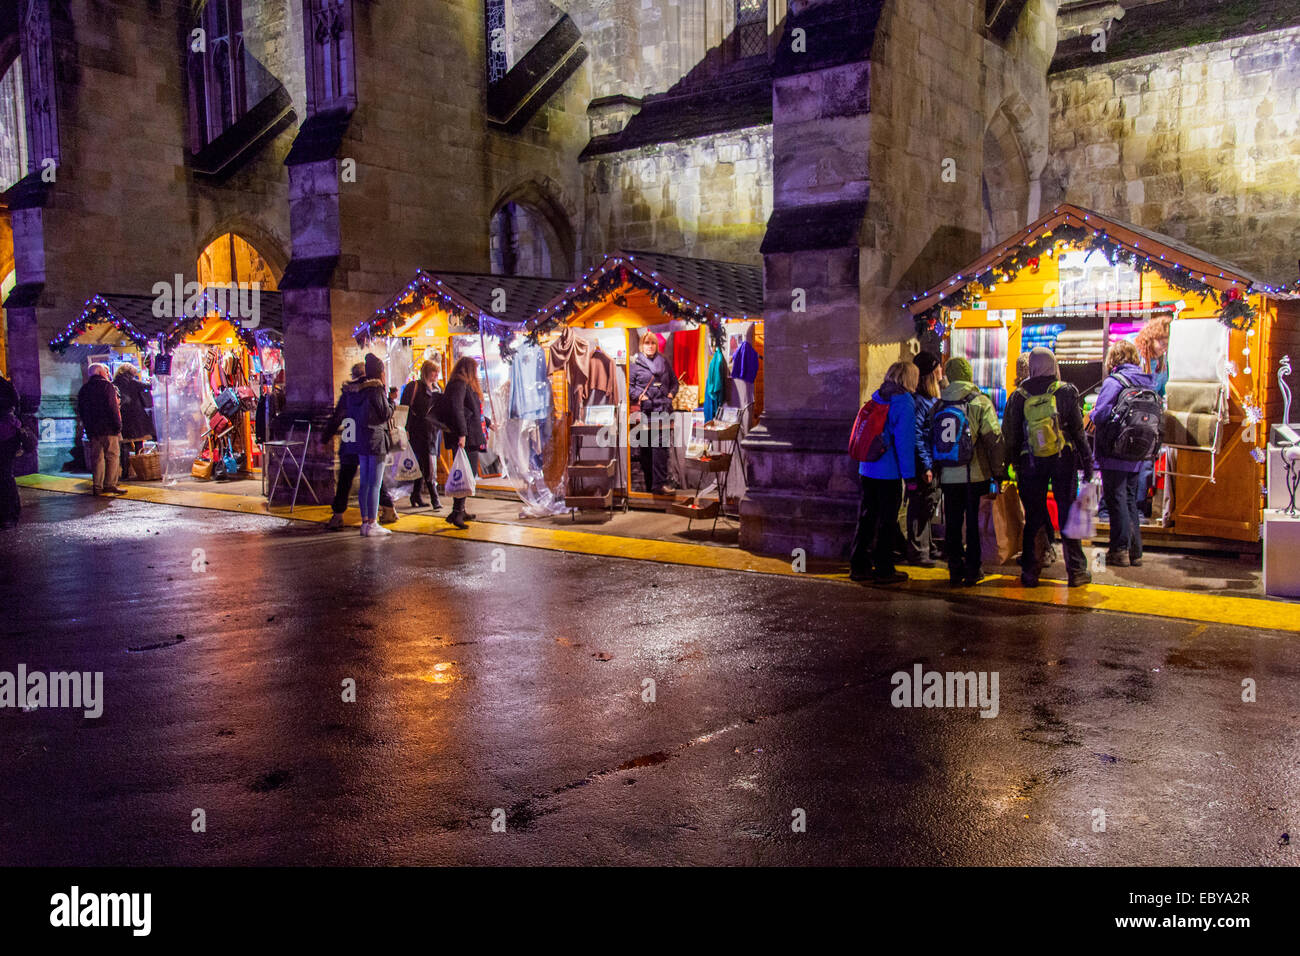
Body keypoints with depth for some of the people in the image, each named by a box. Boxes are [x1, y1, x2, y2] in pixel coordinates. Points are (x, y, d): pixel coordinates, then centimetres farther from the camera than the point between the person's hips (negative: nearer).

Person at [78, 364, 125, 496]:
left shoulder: (84, 389, 15)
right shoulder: (106, 385, -6)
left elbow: (80, 410, 17)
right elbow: (112, 407, -13)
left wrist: (87, 426, 21)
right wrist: (117, 424, -12)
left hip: (92, 430, 6)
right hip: (108, 429, -6)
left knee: (97, 457, 8)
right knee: (112, 456, -3)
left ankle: (97, 486, 7)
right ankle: (110, 484, -8)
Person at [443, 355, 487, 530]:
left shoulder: (466, 385, 22)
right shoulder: (459, 385, -10)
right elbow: (456, 409, -22)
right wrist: (462, 433, -29)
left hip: (471, 438, 11)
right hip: (466, 438, -11)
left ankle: (461, 511, 20)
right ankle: (456, 513, -17)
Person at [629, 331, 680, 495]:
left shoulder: (664, 362, 15)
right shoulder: (636, 364, 6)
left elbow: (674, 382, 23)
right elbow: (629, 385, 5)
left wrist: (671, 394, 6)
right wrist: (638, 395, -10)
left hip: (662, 408, 2)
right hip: (644, 409, -1)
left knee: (660, 445, -9)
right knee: (645, 448, 2)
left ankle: (659, 483, -13)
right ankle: (649, 483, 11)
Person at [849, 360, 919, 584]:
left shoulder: (877, 398, 11)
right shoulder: (904, 404, -12)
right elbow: (904, 442, -16)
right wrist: (909, 475, -13)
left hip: (867, 470, 7)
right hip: (889, 473, -7)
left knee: (866, 517, 13)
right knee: (887, 522, 2)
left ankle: (858, 566, 17)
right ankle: (884, 570, 8)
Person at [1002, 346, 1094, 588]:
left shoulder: (1019, 396, 0)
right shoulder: (1067, 391, -4)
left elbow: (1009, 435, 3)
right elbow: (1079, 430, -2)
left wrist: (1015, 463, 13)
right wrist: (1087, 461, 4)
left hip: (1031, 464, 1)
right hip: (1063, 461, -1)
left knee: (1033, 517, 8)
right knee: (1068, 515, 6)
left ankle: (1029, 572, 10)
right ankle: (1076, 571, 9)